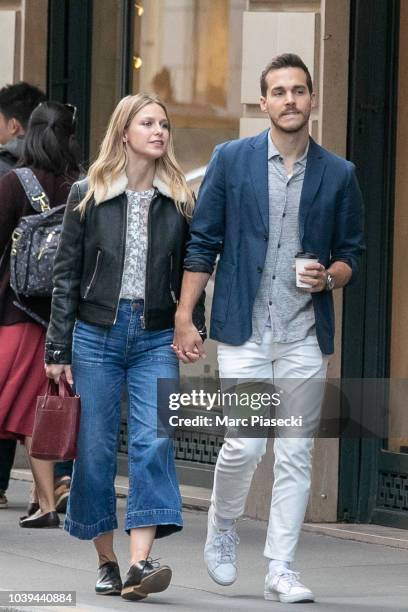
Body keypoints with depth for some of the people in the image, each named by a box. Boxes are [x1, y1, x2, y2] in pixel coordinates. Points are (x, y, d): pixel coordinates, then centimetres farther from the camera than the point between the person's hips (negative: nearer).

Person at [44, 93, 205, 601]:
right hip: (96, 334, -1)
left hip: (156, 337, 1)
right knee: (94, 449, 1)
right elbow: (66, 275, 3)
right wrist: (57, 349, -2)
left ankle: (140, 563, -20)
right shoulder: (87, 196, 3)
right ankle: (106, 562, 14)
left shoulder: (180, 201, 7)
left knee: (154, 441, -15)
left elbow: (189, 275, 11)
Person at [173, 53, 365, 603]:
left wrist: (330, 276, -11)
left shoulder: (338, 175, 6)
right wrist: (184, 318, -1)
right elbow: (203, 243, 4)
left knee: (296, 454, 1)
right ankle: (222, 532, 20)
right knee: (244, 445, -8)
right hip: (244, 330, -2)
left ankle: (280, 569, 7)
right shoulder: (231, 160, 3)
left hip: (306, 336, 2)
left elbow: (351, 254, 12)